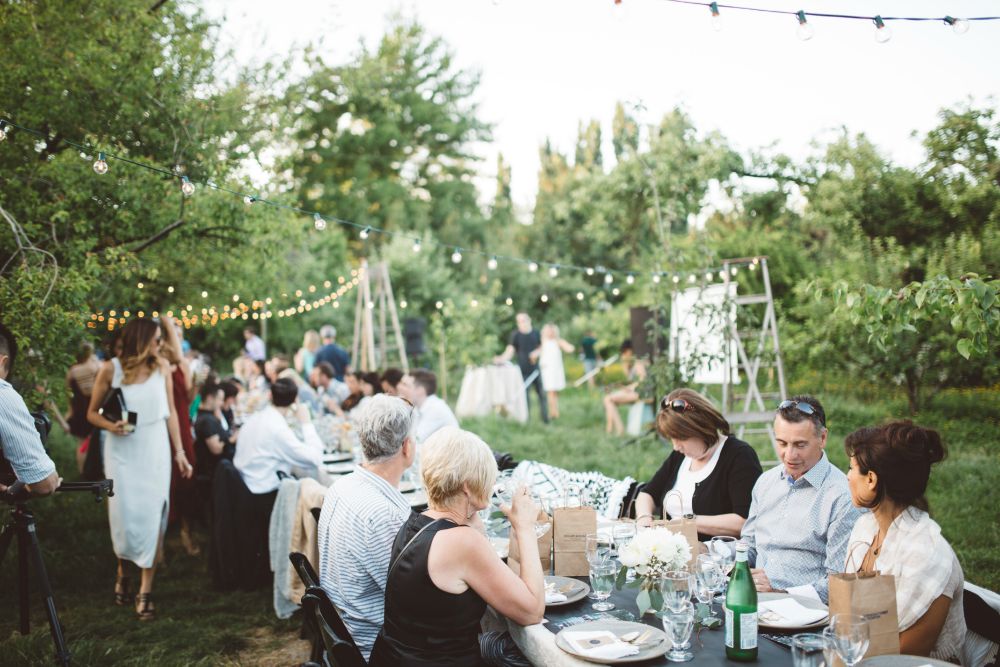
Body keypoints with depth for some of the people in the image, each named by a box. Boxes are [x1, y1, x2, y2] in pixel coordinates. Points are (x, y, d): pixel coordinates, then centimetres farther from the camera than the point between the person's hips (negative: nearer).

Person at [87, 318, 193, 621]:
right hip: (122, 451, -1)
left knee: (152, 516, -3)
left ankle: (145, 591, 4)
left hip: (155, 450, 1)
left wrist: (179, 451, 4)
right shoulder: (111, 369, -6)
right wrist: (110, 425, -19)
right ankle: (123, 572, 33)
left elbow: (170, 412, 5)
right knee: (124, 515, 3)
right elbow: (92, 413, 2)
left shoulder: (162, 367, 0)